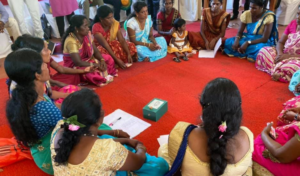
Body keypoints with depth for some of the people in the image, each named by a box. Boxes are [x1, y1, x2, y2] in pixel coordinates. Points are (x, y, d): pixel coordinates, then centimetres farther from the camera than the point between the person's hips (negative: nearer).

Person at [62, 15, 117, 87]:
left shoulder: (87, 34, -6)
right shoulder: (71, 41, -27)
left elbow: (95, 51, 0)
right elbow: (78, 62, -31)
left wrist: (102, 60, -21)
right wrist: (96, 65, -26)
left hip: (87, 60, 8)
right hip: (74, 67, -8)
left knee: (108, 58, -1)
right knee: (90, 71, -38)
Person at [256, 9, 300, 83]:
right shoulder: (293, 23, 5)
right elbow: (280, 42, 5)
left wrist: (287, 56, -24)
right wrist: (280, 53, -16)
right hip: (283, 54, 7)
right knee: (264, 50, -16)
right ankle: (278, 72, -26)